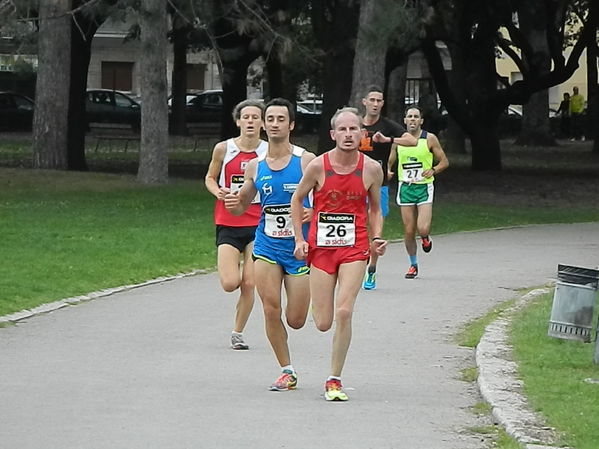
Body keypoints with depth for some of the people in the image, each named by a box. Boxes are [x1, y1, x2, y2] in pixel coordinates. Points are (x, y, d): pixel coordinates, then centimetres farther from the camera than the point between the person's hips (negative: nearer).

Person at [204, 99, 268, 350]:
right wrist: (218, 192, -10)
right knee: (230, 283, -11)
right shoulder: (223, 149, -2)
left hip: (258, 225, 1)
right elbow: (210, 177, 12)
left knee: (249, 284, -2)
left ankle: (238, 333, 13)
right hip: (228, 224, -1)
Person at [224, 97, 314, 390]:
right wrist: (233, 204, -7)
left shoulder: (306, 161, -7)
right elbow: (242, 205, 16)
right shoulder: (255, 166, 5)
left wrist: (314, 212, -24)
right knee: (271, 310, -9)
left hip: (299, 247, -3)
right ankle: (287, 371, 4)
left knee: (296, 320, -1)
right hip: (266, 245, 3)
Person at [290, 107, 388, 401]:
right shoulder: (318, 166, -7)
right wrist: (299, 239, 0)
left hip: (354, 248, 0)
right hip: (321, 247, 0)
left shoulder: (372, 169, -2)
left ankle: (335, 380, -4)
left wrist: (376, 238, -3)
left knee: (344, 313, -15)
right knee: (323, 324, -1)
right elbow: (297, 200, 8)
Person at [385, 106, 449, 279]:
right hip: (405, 188, 3)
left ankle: (425, 238, 20)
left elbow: (444, 161, 3)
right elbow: (390, 161, 16)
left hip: (424, 187, -3)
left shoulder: (429, 139, -2)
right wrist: (387, 171, -5)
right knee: (408, 231, 3)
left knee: (423, 229, -18)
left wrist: (433, 170, -16)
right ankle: (413, 265, 21)